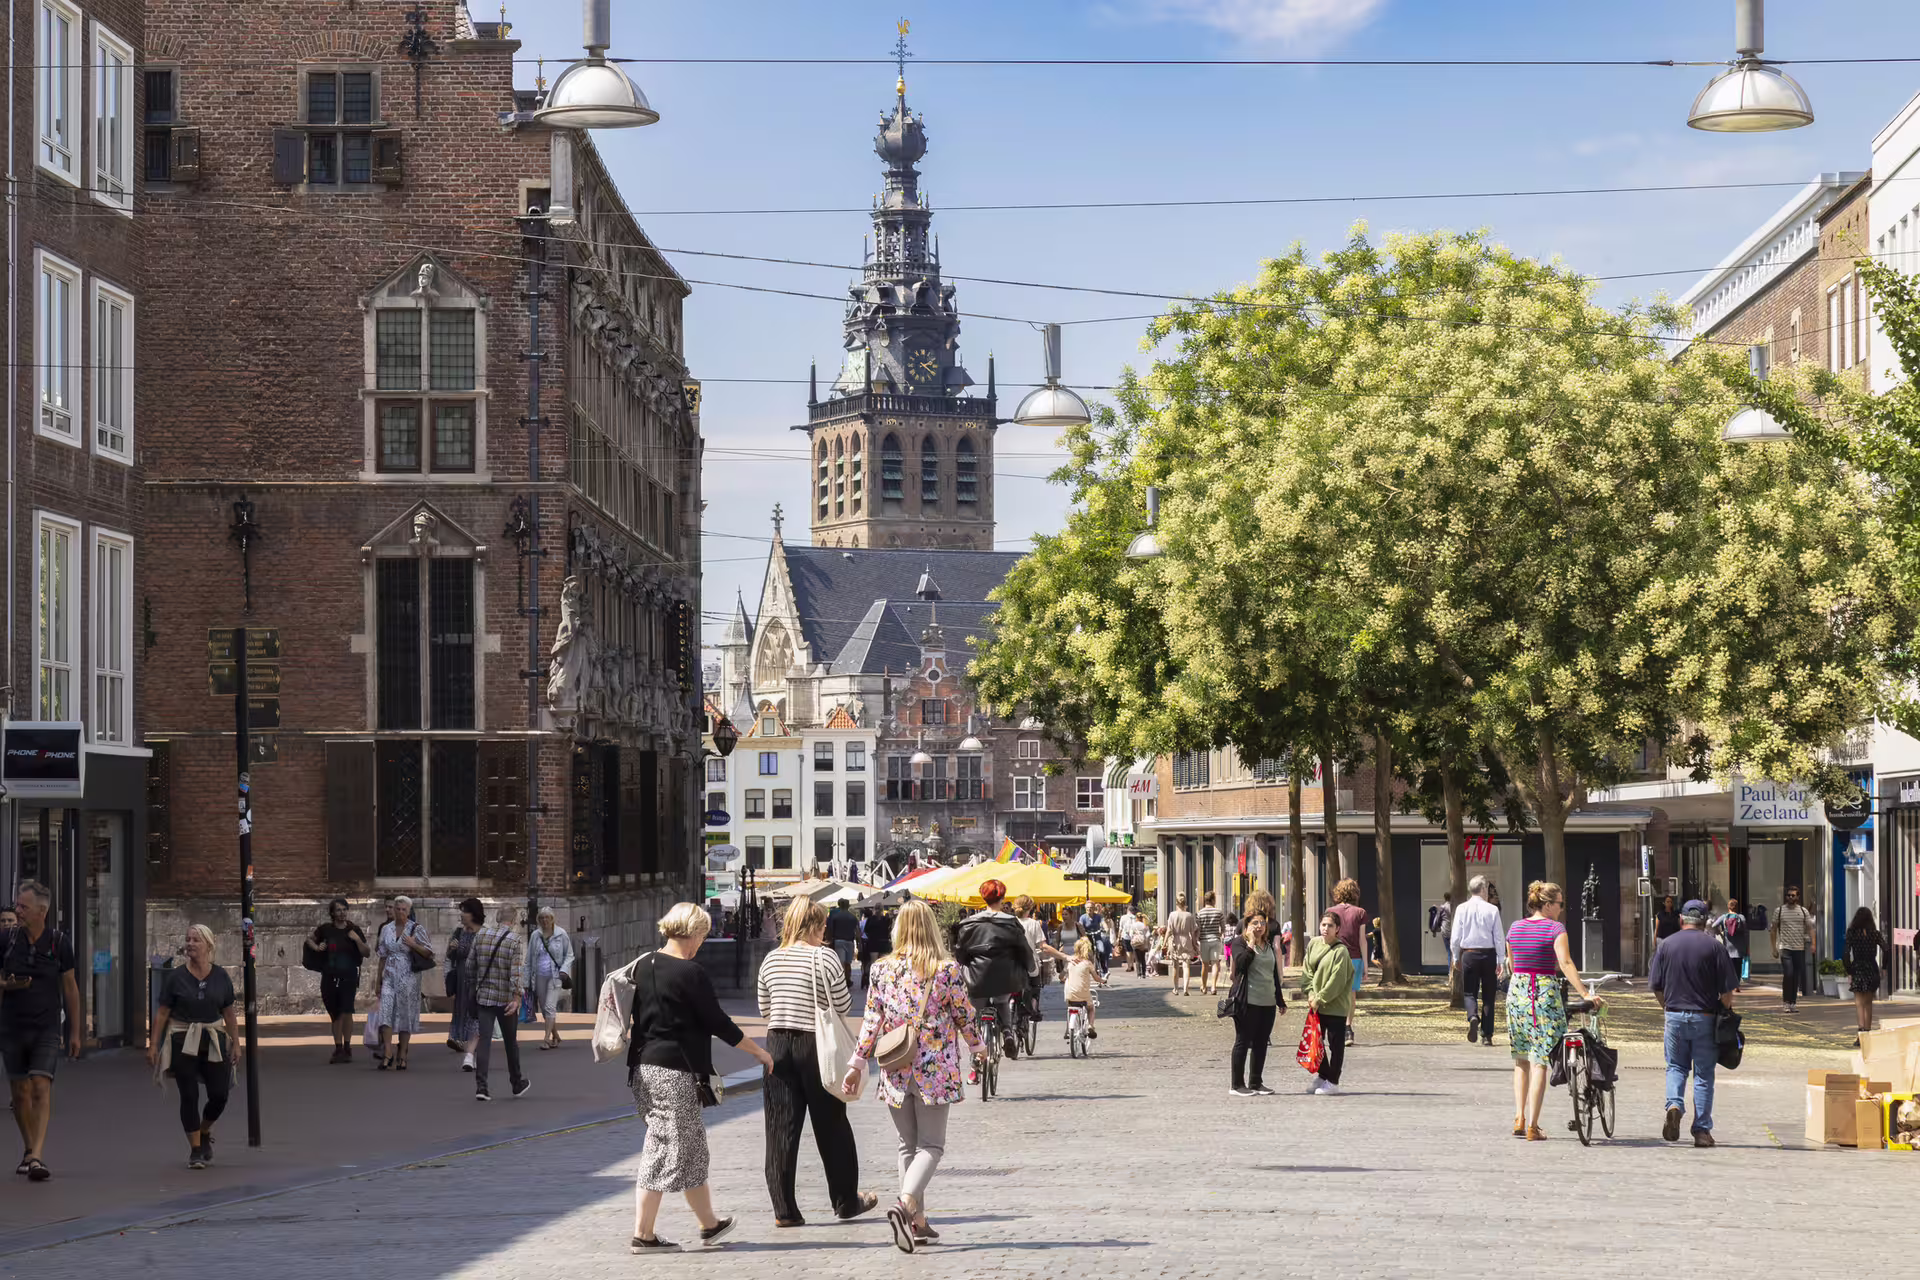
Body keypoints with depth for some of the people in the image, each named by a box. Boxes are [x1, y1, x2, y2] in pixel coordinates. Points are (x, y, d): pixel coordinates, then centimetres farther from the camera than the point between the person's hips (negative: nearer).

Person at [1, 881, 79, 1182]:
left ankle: (37, 1157, -23)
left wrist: (74, 1032, 7)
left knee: (42, 1089, -15)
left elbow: (70, 988, 6)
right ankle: (29, 1151, 23)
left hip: (46, 1029, -2)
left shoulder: (59, 942, -2)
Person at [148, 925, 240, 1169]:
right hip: (183, 1042, -2)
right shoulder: (175, 977, -3)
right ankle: (195, 1149, 7)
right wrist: (153, 1044, -5)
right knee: (189, 1096, -2)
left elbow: (229, 1014, 9)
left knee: (219, 1094, -1)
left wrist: (236, 1043, 5)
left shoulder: (220, 977, 3)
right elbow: (162, 1013, -1)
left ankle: (205, 1133, 28)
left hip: (213, 1041, 2)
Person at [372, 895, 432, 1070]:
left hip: (408, 976, -3)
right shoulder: (386, 929, 9)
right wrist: (378, 979, 12)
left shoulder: (416, 929, -1)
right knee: (385, 1010, -13)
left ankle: (402, 1056, 8)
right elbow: (382, 955, 13)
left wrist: (413, 944, -17)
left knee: (405, 1014, 0)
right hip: (389, 975, 3)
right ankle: (387, 1052, -15)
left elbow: (429, 954, -1)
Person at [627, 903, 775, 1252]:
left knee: (693, 1148, 16)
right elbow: (719, 1023, -9)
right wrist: (759, 1052, 2)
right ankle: (643, 1235, 8)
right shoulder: (691, 974, -14)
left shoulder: (643, 966, 8)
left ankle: (709, 1224, 20)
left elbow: (633, 1016, 16)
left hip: (644, 1067, 8)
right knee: (665, 1152, 1)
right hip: (675, 1071, -8)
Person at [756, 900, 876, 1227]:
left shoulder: (771, 960, 5)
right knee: (832, 1126, 9)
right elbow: (843, 1006, -7)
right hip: (816, 1044, -4)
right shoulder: (824, 957, -10)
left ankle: (784, 1209, 1)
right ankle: (846, 1201, 20)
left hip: (778, 1044, 4)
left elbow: (764, 1009, 12)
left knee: (780, 1127, 4)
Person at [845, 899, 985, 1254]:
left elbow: (872, 1020, 0)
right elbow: (965, 1016, 1)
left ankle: (917, 1222, 16)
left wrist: (857, 1063, 8)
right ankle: (906, 1203, -24)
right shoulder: (947, 971, -8)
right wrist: (977, 1046, 20)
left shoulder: (883, 969, -1)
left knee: (908, 1146, 15)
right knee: (930, 1145, 2)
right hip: (934, 1071, -3)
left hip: (896, 1071, 3)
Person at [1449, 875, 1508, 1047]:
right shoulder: (1492, 910, -6)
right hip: (1488, 954, 0)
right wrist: (1501, 961, 1)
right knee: (1488, 995, 10)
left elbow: (1456, 937, -1)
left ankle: (1473, 1017, -22)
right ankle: (1486, 1035, 10)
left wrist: (1456, 958, 12)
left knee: (1470, 992, 10)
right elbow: (1499, 938, -4)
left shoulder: (1462, 909, -3)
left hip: (1468, 954, 0)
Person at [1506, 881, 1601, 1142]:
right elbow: (1566, 964, -18)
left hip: (1517, 992, 5)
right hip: (1545, 993, -5)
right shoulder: (1555, 928, -8)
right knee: (1539, 1061, -2)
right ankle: (1533, 1126, -4)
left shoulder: (1515, 927, 9)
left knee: (1521, 1061, 18)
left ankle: (1519, 1118, 10)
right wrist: (1585, 994, -21)